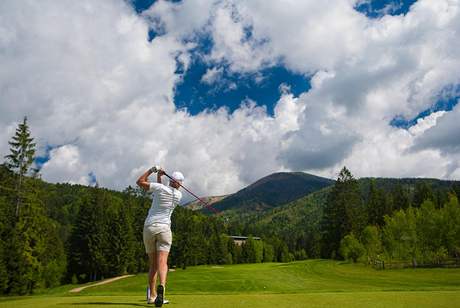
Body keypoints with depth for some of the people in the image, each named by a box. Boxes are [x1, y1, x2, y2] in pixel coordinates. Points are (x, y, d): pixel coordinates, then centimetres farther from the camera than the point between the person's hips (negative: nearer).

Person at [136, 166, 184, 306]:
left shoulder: (160, 188, -2)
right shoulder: (179, 195, 7)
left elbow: (140, 182, 8)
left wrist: (152, 170, 15)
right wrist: (159, 177, 20)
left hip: (149, 227, 1)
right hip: (164, 228, -1)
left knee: (153, 263, 12)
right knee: (162, 262, -11)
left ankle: (152, 295, 16)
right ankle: (162, 286, -38)